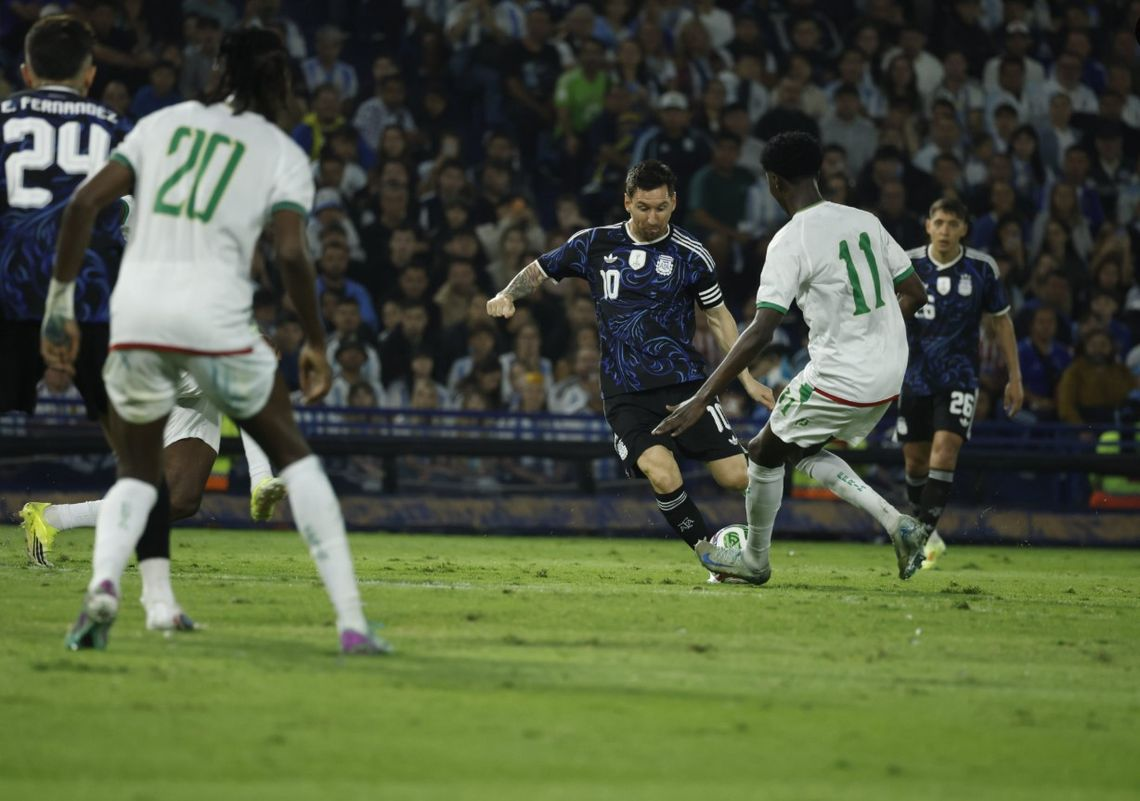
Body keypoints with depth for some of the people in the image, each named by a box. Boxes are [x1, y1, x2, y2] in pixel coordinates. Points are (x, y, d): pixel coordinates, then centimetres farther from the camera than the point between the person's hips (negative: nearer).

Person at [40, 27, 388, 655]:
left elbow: (84, 203, 6)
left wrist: (60, 302, 11)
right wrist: (315, 344, 6)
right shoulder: (283, 155, 8)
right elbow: (291, 255, -6)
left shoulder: (163, 123, 16)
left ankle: (103, 583, -14)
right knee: (292, 454, 17)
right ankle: (351, 621, 9)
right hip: (214, 317, -2)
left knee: (137, 475, 19)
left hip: (135, 314, 2)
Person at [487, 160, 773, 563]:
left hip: (684, 382, 0)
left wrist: (747, 378, 7)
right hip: (625, 394, 0)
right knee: (663, 477, -26)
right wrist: (507, 294, -3)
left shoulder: (691, 255, 2)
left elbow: (719, 317, 13)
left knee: (738, 478, -13)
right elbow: (539, 270, 18)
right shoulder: (594, 244, 4)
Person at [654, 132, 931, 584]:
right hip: (889, 376, 7)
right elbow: (914, 294, 10)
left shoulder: (790, 242, -16)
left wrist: (700, 400, -22)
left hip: (839, 375, -7)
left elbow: (761, 332, -23)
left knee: (766, 453, 16)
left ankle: (755, 560, 32)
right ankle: (896, 524, 11)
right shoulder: (865, 221, 5)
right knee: (803, 452, 25)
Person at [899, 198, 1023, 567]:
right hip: (915, 374, 2)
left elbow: (1001, 322, 7)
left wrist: (1015, 378, 6)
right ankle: (924, 530, 28)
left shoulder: (982, 268, -3)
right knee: (915, 458, 6)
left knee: (945, 447, -19)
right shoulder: (908, 264, -2)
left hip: (959, 375, -2)